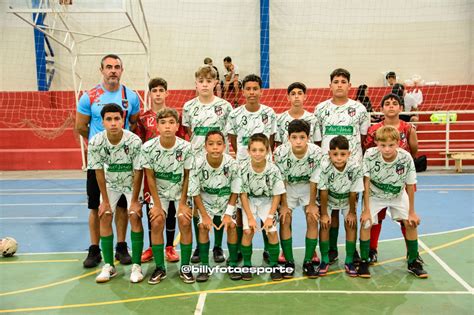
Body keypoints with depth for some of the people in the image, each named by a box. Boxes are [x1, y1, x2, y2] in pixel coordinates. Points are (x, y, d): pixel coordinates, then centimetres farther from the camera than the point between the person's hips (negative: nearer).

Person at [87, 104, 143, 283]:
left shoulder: (134, 141, -30)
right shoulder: (96, 142, -24)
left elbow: (138, 172, -21)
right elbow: (99, 172, -14)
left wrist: (134, 200, -17)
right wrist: (105, 201, -11)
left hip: (132, 183, -2)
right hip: (110, 184, 2)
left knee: (135, 216, -13)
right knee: (104, 217, -6)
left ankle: (136, 266, -2)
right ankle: (109, 266, 6)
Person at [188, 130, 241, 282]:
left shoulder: (232, 164, -23)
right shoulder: (198, 164, -26)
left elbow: (235, 192, -10)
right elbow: (195, 193, -15)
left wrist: (228, 213, -15)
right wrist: (205, 216, -16)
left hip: (226, 201, 0)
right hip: (205, 201, 0)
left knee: (231, 225, -17)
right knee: (203, 226, -19)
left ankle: (233, 264, 0)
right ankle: (204, 266, -4)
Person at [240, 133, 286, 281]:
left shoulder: (273, 170, -23)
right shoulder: (243, 168, -23)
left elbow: (277, 195, -11)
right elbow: (243, 194, -13)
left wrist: (270, 216, -15)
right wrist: (250, 217, -15)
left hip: (267, 201, 0)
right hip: (249, 201, 0)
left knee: (272, 231, -12)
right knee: (248, 230, -15)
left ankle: (274, 265, 10)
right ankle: (246, 264, 7)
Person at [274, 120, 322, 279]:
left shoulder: (316, 152, -29)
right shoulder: (280, 152, -29)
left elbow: (314, 180, -16)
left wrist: (312, 204, -9)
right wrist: (284, 205, -12)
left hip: (308, 186, 0)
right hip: (288, 186, 0)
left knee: (313, 220, -9)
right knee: (284, 221, -9)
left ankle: (308, 261, 4)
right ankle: (289, 262, 5)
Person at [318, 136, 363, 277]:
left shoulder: (355, 167, -33)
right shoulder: (325, 166, -36)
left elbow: (353, 192, -18)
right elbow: (323, 191, -24)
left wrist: (352, 212, -8)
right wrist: (324, 213, -16)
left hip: (347, 199, 1)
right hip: (328, 198, -1)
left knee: (351, 224, -8)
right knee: (324, 225, -10)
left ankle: (349, 261, 8)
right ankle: (324, 260, 6)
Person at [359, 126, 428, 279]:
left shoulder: (406, 157, -28)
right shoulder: (370, 155, -31)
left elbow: (410, 185, -15)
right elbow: (366, 182, -22)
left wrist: (411, 212, -8)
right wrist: (366, 209, -21)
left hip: (398, 195, 1)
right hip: (374, 195, -1)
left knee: (411, 223, -5)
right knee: (365, 223, -15)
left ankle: (413, 262, 16)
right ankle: (364, 262, 4)